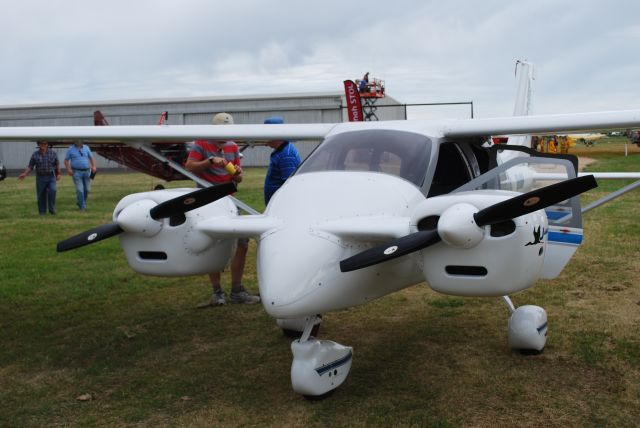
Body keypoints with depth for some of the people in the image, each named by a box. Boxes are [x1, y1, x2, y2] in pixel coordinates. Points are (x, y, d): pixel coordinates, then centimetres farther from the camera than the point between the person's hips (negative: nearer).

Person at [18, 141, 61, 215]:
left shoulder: (53, 153, 3)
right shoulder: (35, 154, 2)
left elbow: (57, 164, 13)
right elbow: (30, 167, 2)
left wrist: (58, 174, 11)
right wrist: (24, 174, -10)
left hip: (51, 177, -1)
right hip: (40, 178, 1)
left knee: (52, 190, -23)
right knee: (41, 195, 1)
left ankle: (52, 209, -10)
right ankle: (42, 212, 15)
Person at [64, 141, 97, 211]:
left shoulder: (86, 148, 9)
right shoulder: (70, 149, 1)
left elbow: (91, 158, 12)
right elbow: (66, 160, 3)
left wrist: (93, 166, -4)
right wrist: (68, 169, -12)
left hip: (86, 171, 3)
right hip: (76, 172, -3)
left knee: (87, 189, 7)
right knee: (80, 190, -9)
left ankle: (79, 202, 31)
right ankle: (82, 206, -1)